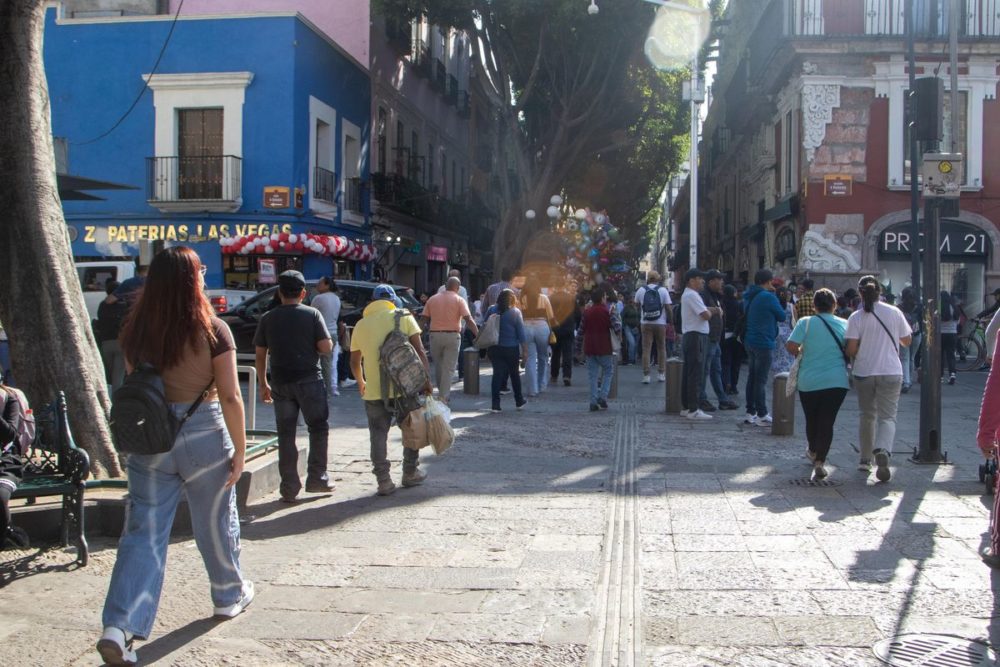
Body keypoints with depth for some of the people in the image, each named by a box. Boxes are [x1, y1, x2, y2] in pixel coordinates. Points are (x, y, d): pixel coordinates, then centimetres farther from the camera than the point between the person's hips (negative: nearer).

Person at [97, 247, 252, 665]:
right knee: (215, 522, 17)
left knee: (143, 532, 5)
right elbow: (230, 398, -13)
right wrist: (239, 449, -4)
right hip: (204, 435, -2)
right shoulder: (212, 331, -12)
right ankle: (229, 596, 38)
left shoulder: (136, 330, -1)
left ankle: (119, 627, -6)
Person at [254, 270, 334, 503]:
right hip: (309, 379, -2)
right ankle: (316, 479, 11)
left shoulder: (268, 318, 4)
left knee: (286, 435, 7)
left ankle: (289, 488, 8)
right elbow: (326, 348, -8)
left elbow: (260, 355, 5)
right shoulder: (312, 314, -4)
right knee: (318, 429, 12)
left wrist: (263, 384, 14)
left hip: (280, 383, 3)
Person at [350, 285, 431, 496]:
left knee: (378, 435, 7)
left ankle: (383, 481, 2)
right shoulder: (403, 317, 1)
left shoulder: (361, 325, 9)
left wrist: (361, 383, 32)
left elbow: (355, 361, 15)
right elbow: (419, 351, -7)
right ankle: (410, 474, 24)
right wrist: (426, 379, -4)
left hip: (374, 390, 1)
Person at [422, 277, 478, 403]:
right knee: (448, 368, 1)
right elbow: (468, 319, -13)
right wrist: (478, 335, -12)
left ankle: (442, 392, 28)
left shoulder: (432, 299, 8)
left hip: (435, 335, 3)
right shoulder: (459, 300, -2)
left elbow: (425, 318, 6)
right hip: (452, 335, -3)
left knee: (438, 365, 18)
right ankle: (443, 396, -4)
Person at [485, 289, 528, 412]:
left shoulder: (491, 310, 0)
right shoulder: (515, 312, -7)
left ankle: (495, 404, -6)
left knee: (497, 374, 2)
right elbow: (521, 333, -7)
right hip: (511, 349, -2)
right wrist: (525, 350, -3)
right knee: (514, 374, 13)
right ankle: (519, 401, 26)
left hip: (495, 348, 2)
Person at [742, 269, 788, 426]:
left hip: (750, 342, 8)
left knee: (752, 378, 12)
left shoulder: (748, 297, 9)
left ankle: (750, 413, 15)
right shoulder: (768, 297, -15)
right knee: (761, 380, -5)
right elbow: (782, 316, -6)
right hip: (764, 343, -8)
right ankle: (761, 415, -2)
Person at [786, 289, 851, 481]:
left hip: (809, 381, 0)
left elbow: (791, 346, -13)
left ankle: (813, 451, 42)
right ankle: (819, 461, -13)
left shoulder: (806, 322, -4)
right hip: (837, 381, 0)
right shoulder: (845, 324, 2)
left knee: (811, 420, 20)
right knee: (827, 422, 0)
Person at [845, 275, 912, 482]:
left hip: (864, 372, 0)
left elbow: (851, 350, -11)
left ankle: (865, 459, 24)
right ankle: (882, 451, -27)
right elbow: (907, 341, 10)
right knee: (887, 417, 1)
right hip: (891, 372, 0)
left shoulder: (856, 317, -6)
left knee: (867, 415, 17)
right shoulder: (894, 313, -1)